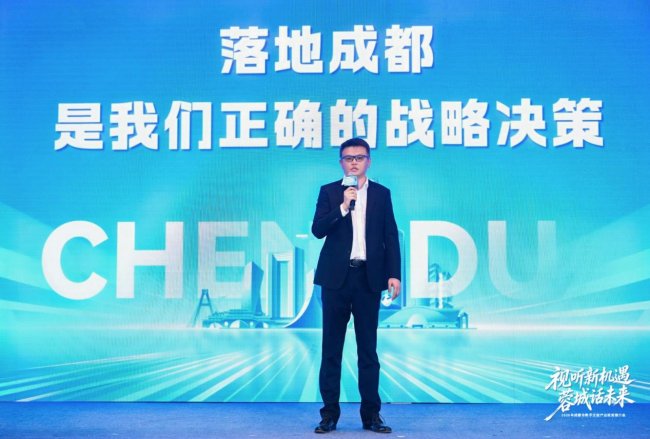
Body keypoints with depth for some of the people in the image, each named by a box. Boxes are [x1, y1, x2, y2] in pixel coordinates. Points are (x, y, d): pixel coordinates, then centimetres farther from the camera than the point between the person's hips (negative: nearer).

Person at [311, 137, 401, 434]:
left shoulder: (381, 194, 9)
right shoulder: (329, 192, 6)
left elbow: (391, 237, 7)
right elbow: (318, 230, -5)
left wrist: (394, 274, -2)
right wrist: (343, 206, -16)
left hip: (369, 277, 1)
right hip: (337, 277, 0)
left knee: (368, 348, 5)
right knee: (332, 348, 3)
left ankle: (371, 413, 11)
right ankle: (330, 413, 10)